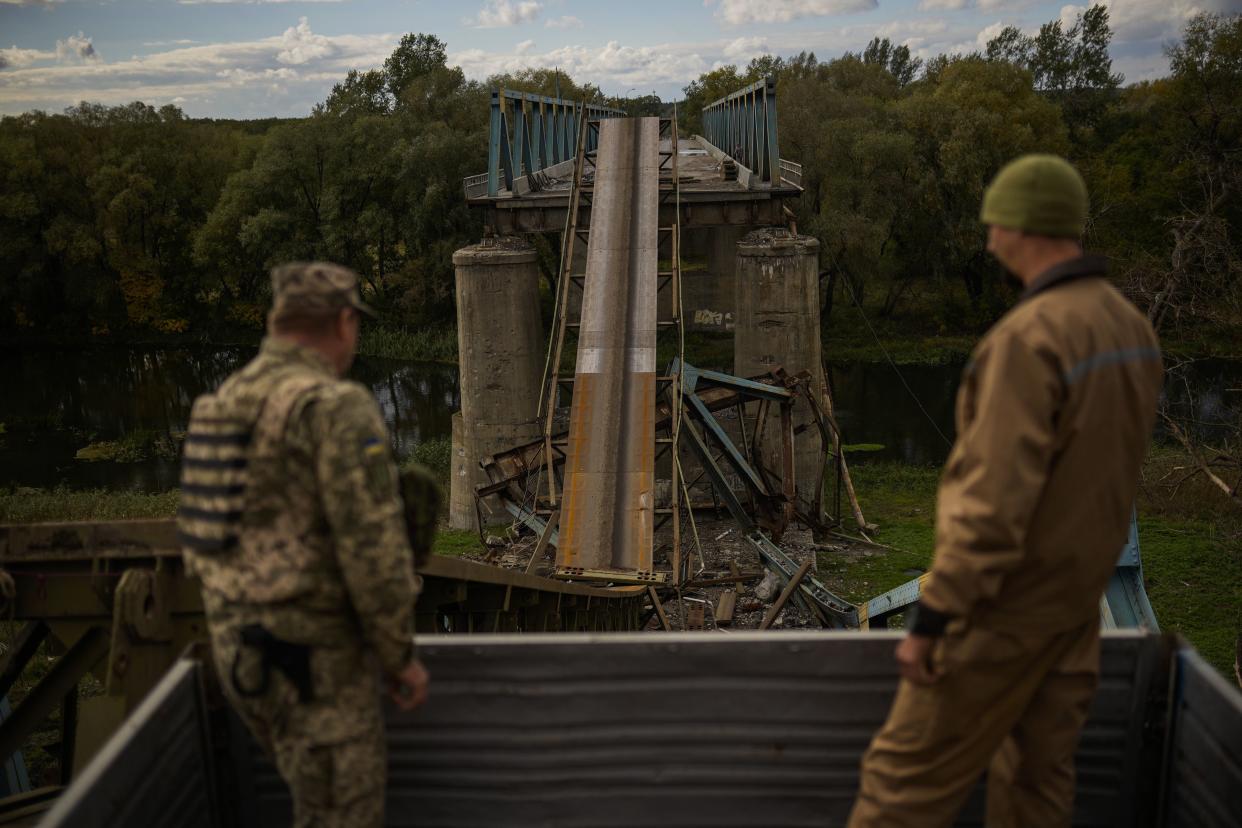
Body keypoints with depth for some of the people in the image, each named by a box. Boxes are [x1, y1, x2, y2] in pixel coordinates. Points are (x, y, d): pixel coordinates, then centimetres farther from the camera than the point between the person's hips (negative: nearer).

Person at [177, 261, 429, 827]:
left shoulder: (226, 405, 8)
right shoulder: (339, 409, -20)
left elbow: (207, 533, 16)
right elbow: (373, 549, -23)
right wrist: (401, 656, -10)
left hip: (242, 643, 9)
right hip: (312, 654, -8)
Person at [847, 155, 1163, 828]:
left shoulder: (1029, 336, -23)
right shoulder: (1133, 328, 3)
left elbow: (995, 500, -26)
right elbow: (1109, 465, 11)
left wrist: (930, 619, -20)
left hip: (1007, 602, -8)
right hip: (1079, 595, 8)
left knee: (910, 772, 3)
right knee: (1039, 774, 17)